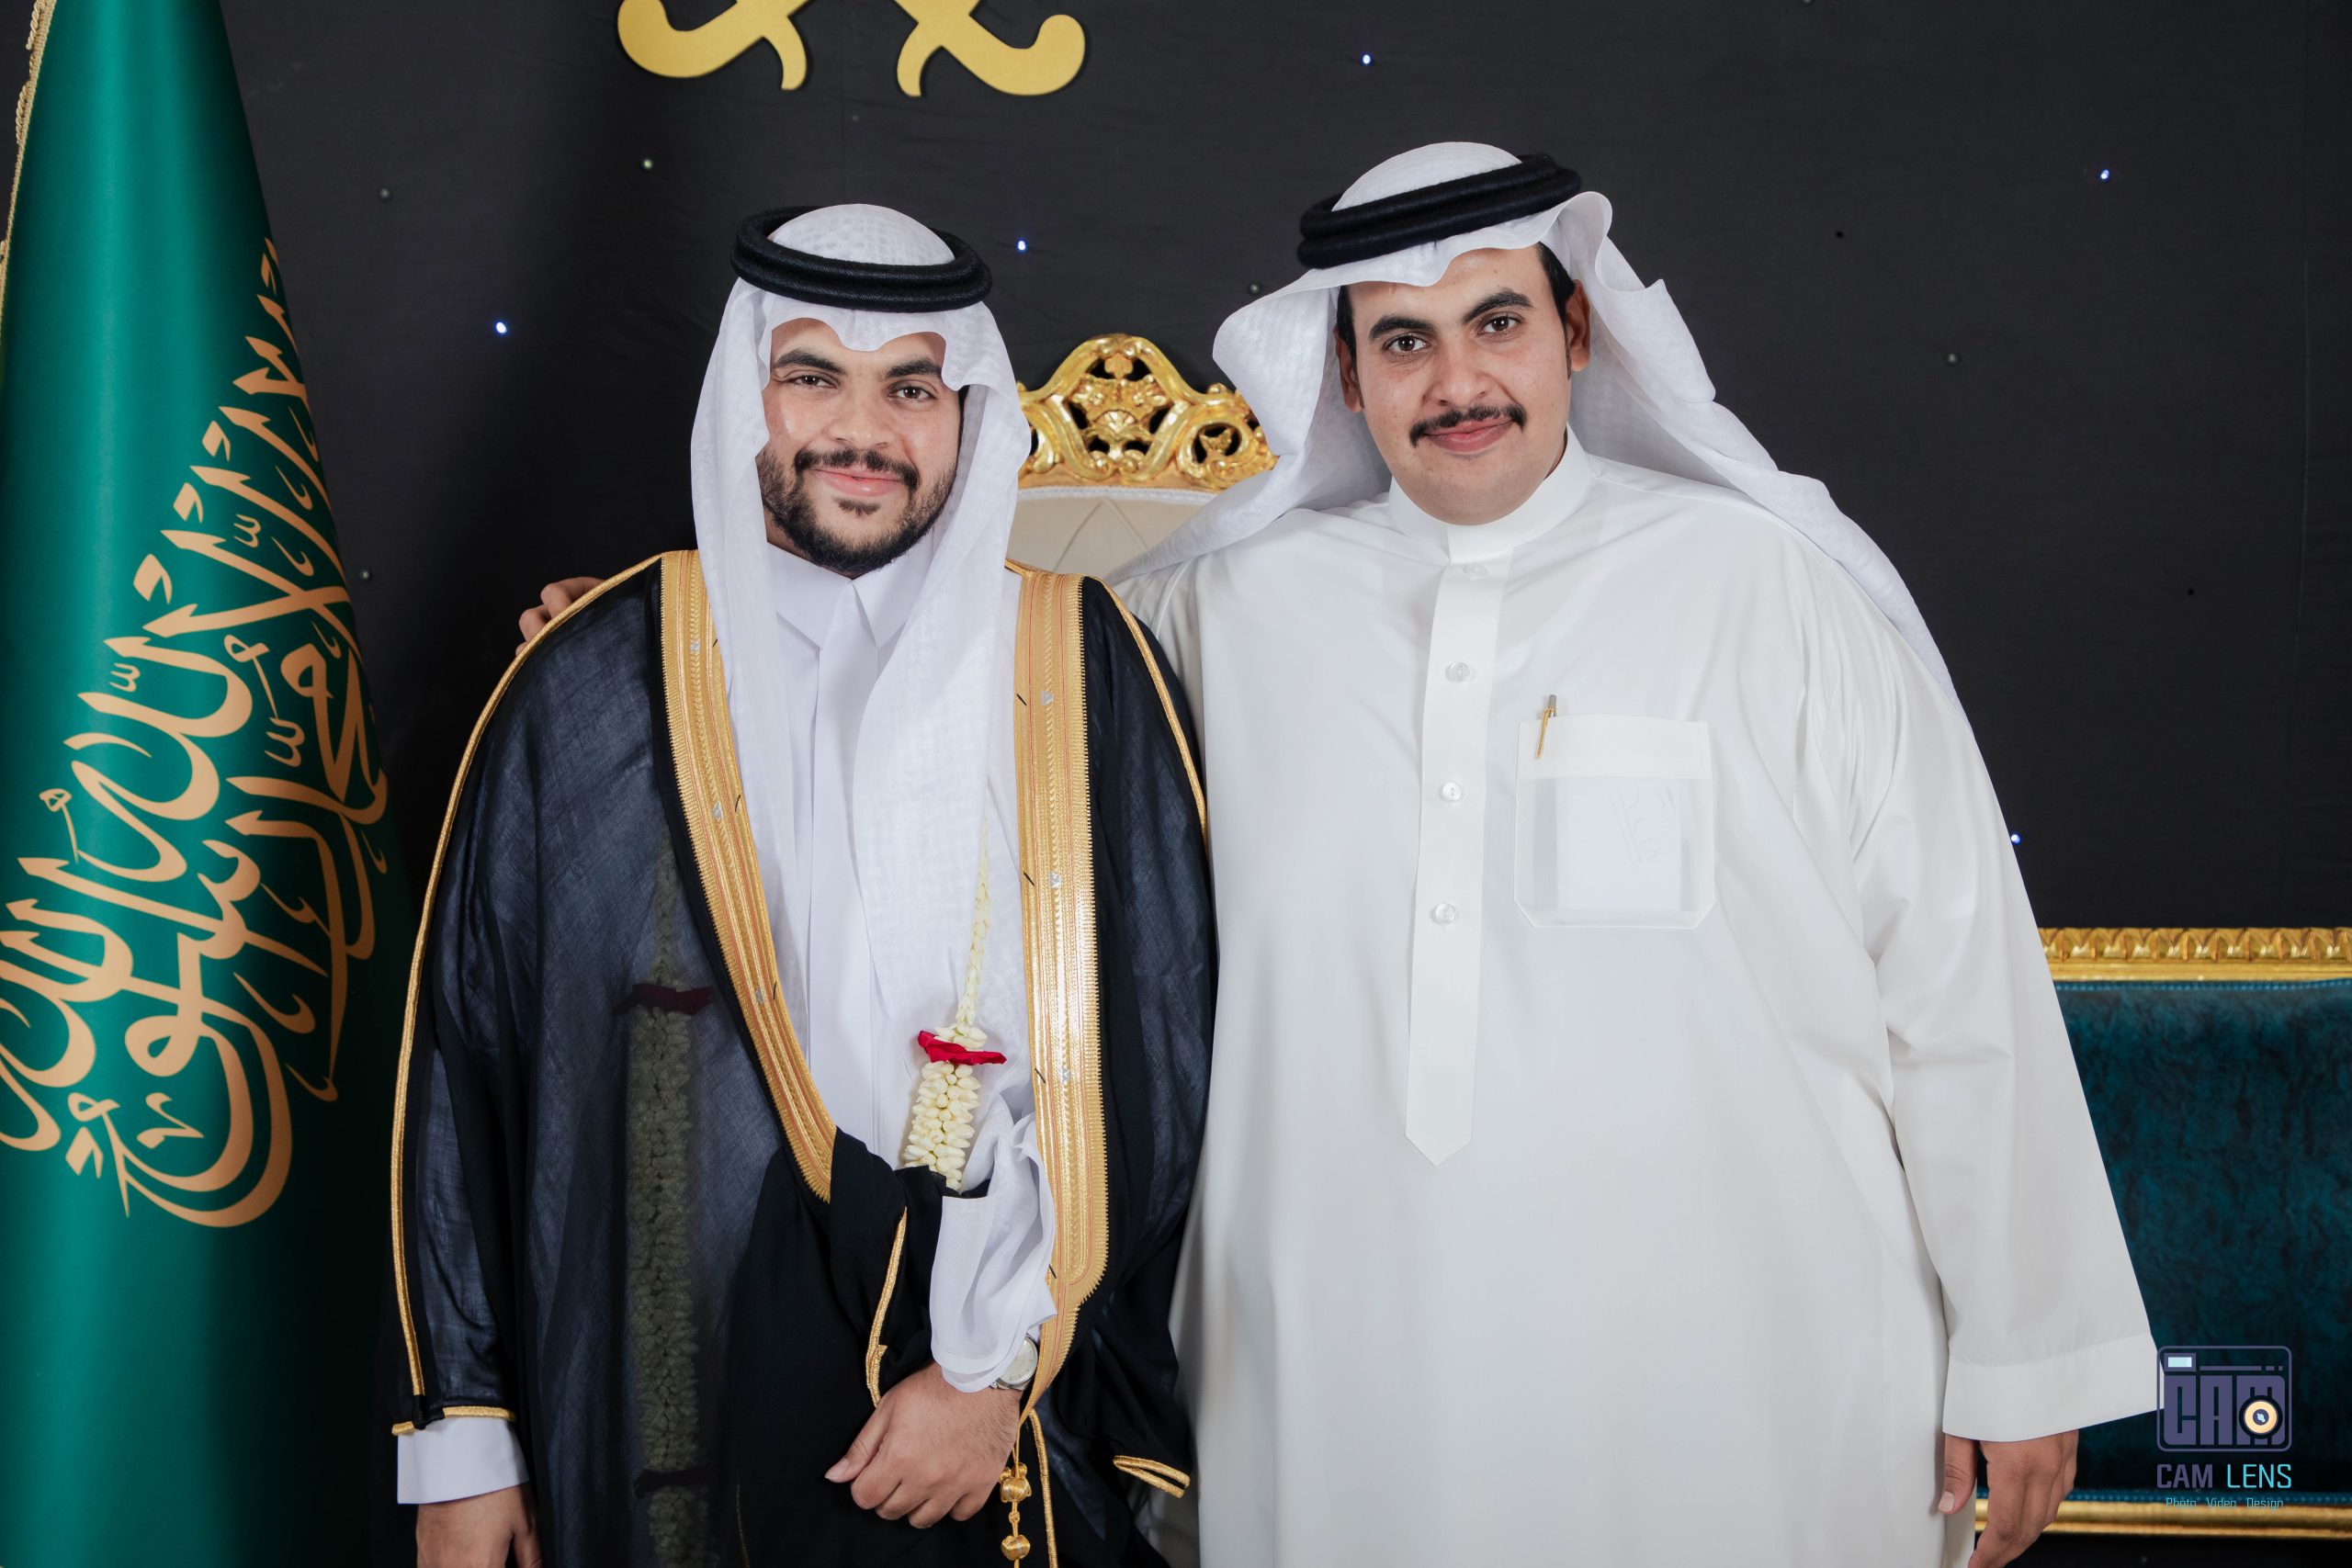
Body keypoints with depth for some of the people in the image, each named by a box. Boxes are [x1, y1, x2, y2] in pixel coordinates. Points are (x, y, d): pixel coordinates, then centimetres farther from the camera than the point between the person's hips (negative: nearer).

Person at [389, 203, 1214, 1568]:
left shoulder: (1086, 672, -2)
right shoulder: (594, 685, -1)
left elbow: (1156, 1052, -4)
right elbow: (458, 1058, 1)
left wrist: (1003, 1366, -10)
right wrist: (458, 1434, 0)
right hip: (652, 1430, 1)